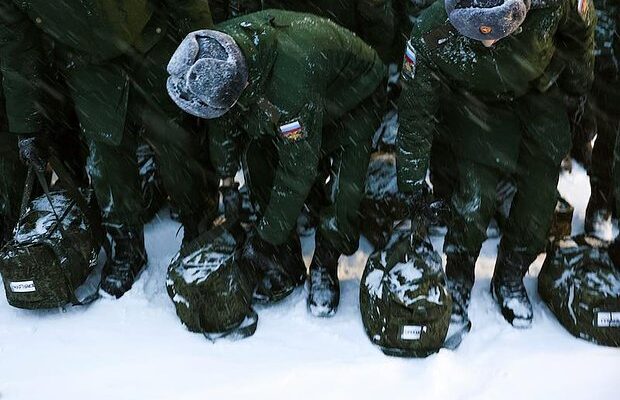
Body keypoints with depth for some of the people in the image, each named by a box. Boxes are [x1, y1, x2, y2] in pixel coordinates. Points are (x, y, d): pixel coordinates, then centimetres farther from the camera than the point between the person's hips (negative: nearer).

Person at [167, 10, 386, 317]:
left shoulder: (291, 83, -48)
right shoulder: (217, 50, -26)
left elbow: (297, 170, -38)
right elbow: (223, 123, -7)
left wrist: (264, 240, -29)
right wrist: (226, 182, -5)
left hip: (356, 95, -6)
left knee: (344, 190, -24)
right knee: (256, 155, -9)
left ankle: (325, 267, 0)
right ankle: (286, 258, 7)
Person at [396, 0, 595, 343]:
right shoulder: (431, 35, -37)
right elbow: (415, 114, -22)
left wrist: (579, 77, 8)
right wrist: (413, 183, -14)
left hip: (539, 91, 2)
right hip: (474, 102, -2)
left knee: (541, 190, -3)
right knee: (475, 192, -17)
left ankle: (510, 278, 19)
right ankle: (456, 290, 3)